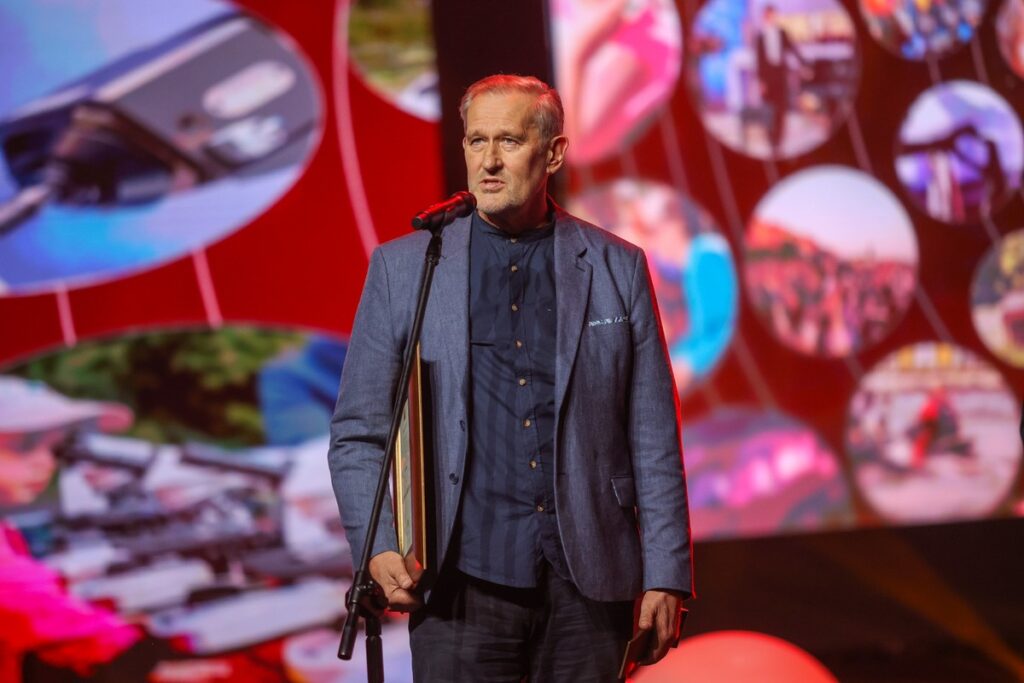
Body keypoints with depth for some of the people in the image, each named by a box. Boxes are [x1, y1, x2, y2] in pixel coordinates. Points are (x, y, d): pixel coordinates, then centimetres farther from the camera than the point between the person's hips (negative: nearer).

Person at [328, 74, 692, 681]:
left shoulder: (619, 268, 8)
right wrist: (378, 550, -7)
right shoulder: (402, 267, 7)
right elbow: (357, 434, 7)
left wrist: (666, 577, 2)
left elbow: (654, 440, 8)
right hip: (465, 580, -1)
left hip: (588, 584, 1)